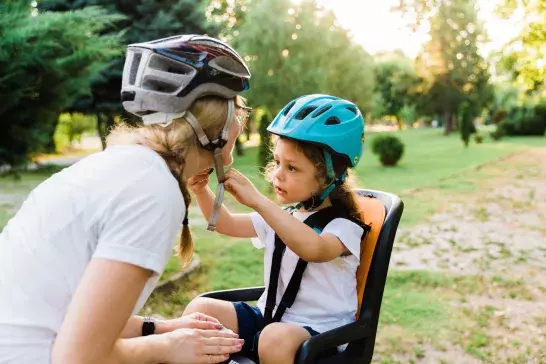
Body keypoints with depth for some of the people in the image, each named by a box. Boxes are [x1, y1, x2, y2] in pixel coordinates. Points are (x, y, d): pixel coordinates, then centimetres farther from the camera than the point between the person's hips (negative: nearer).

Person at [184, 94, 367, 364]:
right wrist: (202, 192, -7)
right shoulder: (282, 217, 10)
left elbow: (313, 249, -36)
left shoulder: (344, 225, -13)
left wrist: (258, 200, -39)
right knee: (199, 310, -10)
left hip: (319, 333, -6)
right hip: (269, 318, 7)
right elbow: (226, 224, 13)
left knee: (276, 338, -37)